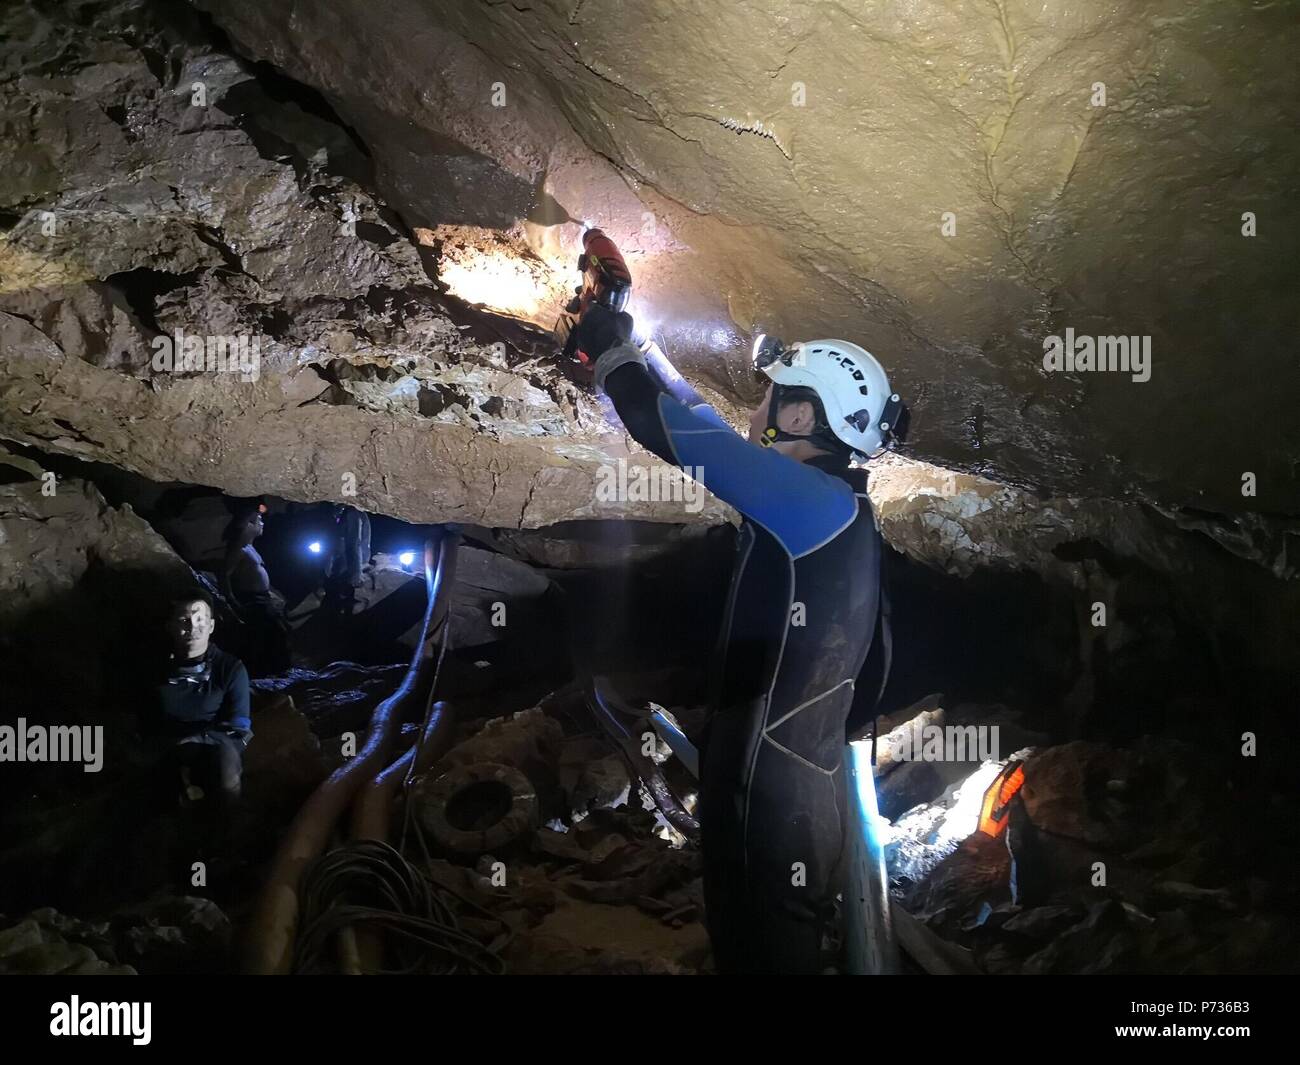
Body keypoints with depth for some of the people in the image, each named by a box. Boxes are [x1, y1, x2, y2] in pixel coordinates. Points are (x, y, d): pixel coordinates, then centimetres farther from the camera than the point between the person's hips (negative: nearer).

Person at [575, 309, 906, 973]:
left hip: (777, 782, -9)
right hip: (783, 769, 9)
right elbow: (708, 431, 19)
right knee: (744, 927, 23)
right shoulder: (825, 504, 9)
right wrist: (635, 349, 23)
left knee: (771, 947, 6)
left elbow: (674, 431, -21)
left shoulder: (825, 501, -19)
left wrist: (609, 349, -4)